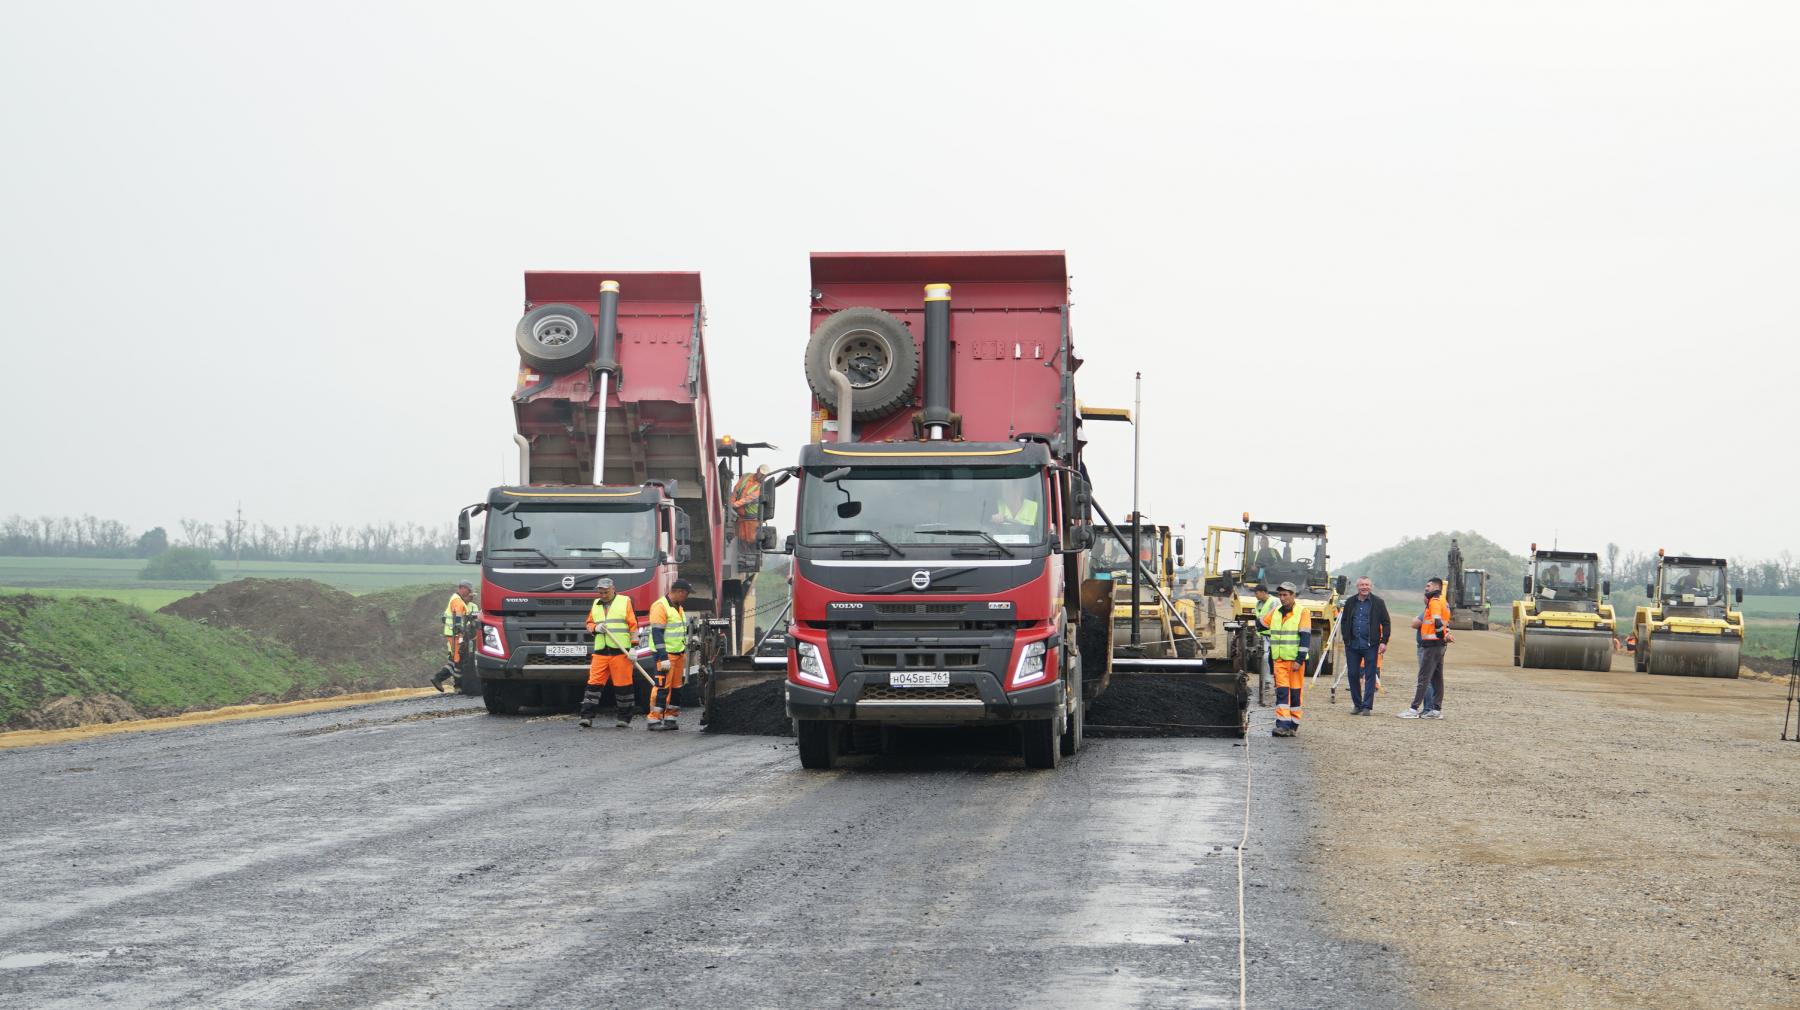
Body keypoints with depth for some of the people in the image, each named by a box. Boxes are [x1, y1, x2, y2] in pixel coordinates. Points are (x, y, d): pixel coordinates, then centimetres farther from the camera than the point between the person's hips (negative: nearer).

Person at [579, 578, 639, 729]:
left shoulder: (625, 602, 3)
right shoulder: (596, 605, 17)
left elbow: (633, 625, -1)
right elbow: (589, 624, 23)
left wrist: (633, 647, -9)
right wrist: (595, 628, -1)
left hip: (621, 651, -4)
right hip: (600, 652, 4)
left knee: (623, 685, -1)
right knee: (594, 683, -3)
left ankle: (624, 718, 7)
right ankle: (587, 716, -4)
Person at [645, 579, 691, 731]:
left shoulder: (679, 607, 17)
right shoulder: (660, 606, -13)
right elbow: (657, 633, -18)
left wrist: (684, 655, 26)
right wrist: (663, 657, -23)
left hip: (679, 654, 9)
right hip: (666, 654, -9)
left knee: (675, 687, 9)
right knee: (662, 686, -10)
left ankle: (670, 718, 13)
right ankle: (654, 720, -10)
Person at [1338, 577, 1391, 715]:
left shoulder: (1378, 603, 1)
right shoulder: (1350, 603, 11)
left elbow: (1386, 623, 2)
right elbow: (1344, 622, 18)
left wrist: (1384, 641, -6)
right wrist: (1346, 639, 8)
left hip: (1370, 645, -3)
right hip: (1352, 645, 3)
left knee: (1370, 676, -3)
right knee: (1353, 675, 5)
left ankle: (1367, 706, -1)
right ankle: (1357, 705, 16)